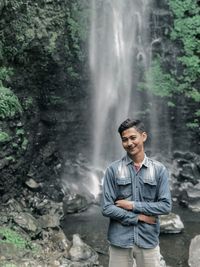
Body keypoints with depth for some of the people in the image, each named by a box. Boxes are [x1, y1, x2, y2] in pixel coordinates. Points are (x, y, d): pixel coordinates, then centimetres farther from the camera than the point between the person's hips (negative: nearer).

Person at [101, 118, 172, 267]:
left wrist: (133, 205, -11)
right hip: (120, 241, -1)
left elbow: (166, 206, -5)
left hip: (148, 240, 1)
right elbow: (107, 208, -8)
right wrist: (139, 217, -10)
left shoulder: (159, 169, -1)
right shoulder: (113, 170, -4)